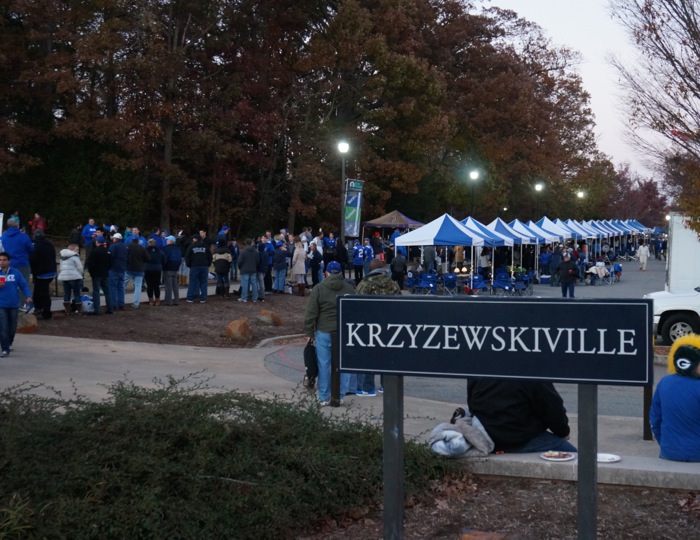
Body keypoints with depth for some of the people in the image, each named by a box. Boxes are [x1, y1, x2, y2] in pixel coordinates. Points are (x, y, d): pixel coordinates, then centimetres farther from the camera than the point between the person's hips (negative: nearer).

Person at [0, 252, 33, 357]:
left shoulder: (16, 273, 0)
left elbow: (24, 285, 0)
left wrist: (28, 296, -14)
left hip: (14, 305, 1)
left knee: (12, 327, 14)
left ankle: (9, 344, 38)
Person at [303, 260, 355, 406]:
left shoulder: (318, 289, -3)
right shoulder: (349, 289, 5)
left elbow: (310, 313, -4)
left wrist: (309, 332, 5)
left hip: (324, 333, -1)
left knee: (323, 365, 5)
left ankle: (324, 398, 9)